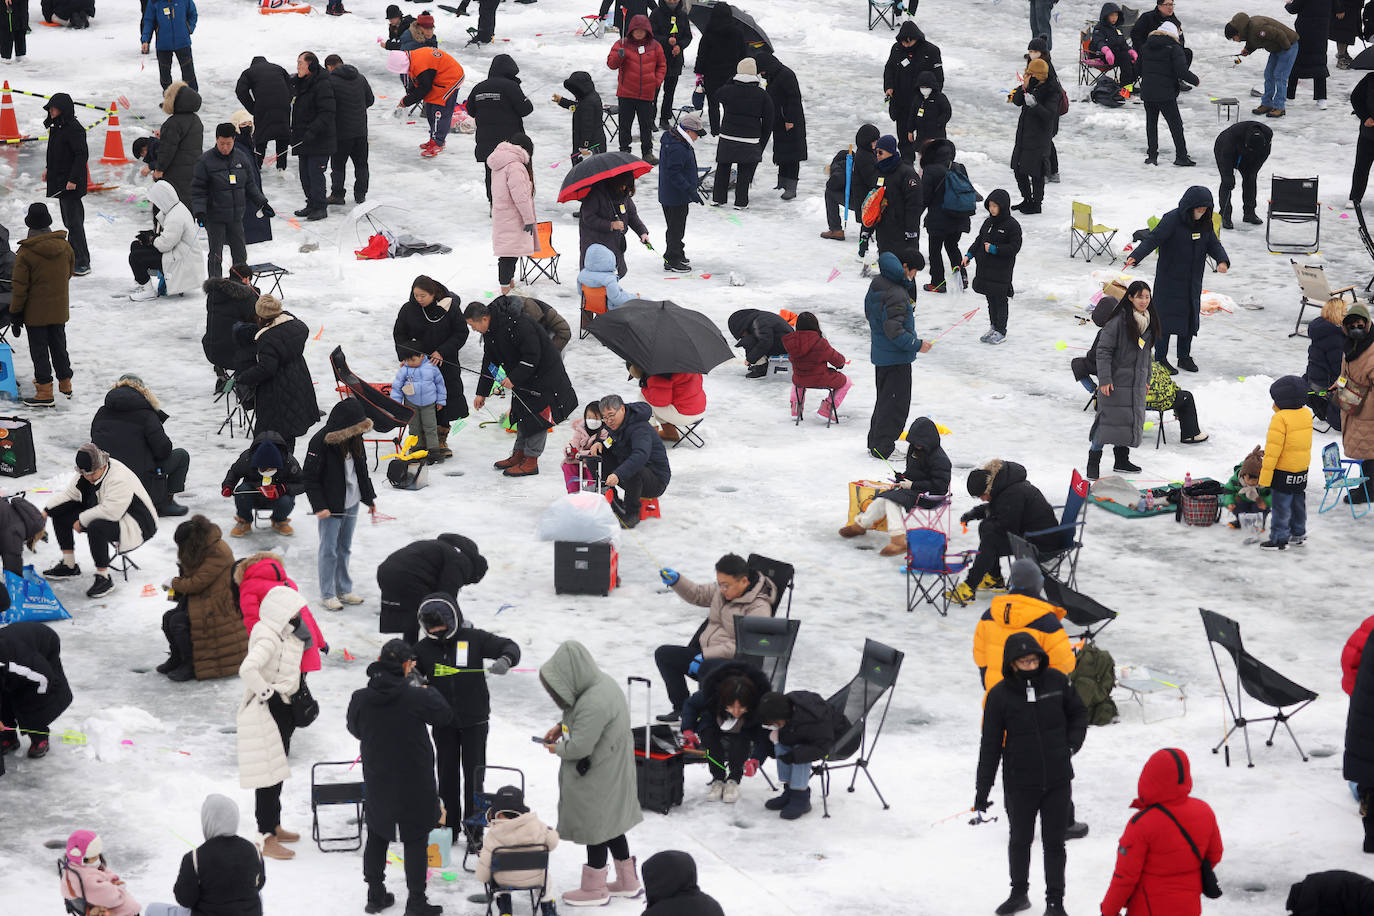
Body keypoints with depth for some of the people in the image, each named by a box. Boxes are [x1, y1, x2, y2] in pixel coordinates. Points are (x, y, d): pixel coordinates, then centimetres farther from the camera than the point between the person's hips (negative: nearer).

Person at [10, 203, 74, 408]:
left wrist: (15, 314, -6)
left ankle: (45, 392, 7)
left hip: (36, 312, -5)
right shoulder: (65, 247, -4)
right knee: (59, 345, 20)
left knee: (39, 350, 4)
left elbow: (19, 287, -15)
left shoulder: (25, 252, -19)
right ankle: (65, 383, 33)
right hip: (59, 310, 5)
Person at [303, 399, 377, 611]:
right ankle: (327, 594, 11)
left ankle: (343, 590, 26)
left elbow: (362, 471, 17)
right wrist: (319, 506, -18)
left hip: (351, 503, 7)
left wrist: (369, 497, 17)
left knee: (345, 548, 16)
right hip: (331, 506, -7)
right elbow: (309, 477, -15)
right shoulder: (321, 442, -19)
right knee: (329, 550, 1)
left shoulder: (354, 439, 3)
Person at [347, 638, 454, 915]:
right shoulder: (417, 698, -22)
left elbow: (355, 729, 7)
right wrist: (430, 690, 14)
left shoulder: (360, 699, -11)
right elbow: (444, 716, -3)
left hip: (376, 782, 4)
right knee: (415, 840, 7)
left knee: (377, 836, 20)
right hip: (414, 784, -4)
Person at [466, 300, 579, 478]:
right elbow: (489, 363, 12)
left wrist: (514, 378, -27)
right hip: (522, 376, 9)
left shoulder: (516, 325, -29)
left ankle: (531, 460, -6)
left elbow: (532, 356, -29)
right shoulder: (489, 333, 1)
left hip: (544, 374, -9)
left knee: (537, 416, -8)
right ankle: (519, 455, 21)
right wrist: (482, 393, 13)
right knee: (521, 414, 12)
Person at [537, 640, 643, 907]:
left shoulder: (593, 704, -32)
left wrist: (558, 749, -8)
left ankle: (594, 889, 23)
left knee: (595, 827, 7)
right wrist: (562, 726, 6)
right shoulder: (602, 682, -1)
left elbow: (580, 747, -27)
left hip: (597, 778, -10)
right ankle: (628, 882, 35)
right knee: (611, 826, 22)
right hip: (613, 770, 10)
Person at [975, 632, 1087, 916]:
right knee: (1020, 840, 12)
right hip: (1020, 783, -1)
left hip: (1058, 779, 1)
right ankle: (1019, 893, 33)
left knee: (1054, 842, 6)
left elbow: (1078, 713, 13)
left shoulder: (1056, 681, -5)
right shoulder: (1000, 695, -10)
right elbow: (990, 744, -5)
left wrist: (1071, 744, -2)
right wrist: (982, 789, -4)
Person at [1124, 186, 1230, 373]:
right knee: (1166, 316, -4)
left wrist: (1222, 261, -15)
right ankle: (1160, 359, 7)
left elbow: (1214, 244, 6)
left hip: (1192, 280, 6)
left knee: (1190, 316, 12)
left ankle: (1185, 356, 28)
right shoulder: (1172, 219, -17)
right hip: (1169, 278, -6)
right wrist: (1135, 256, -38)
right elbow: (1153, 239, -24)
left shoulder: (1205, 223, 3)